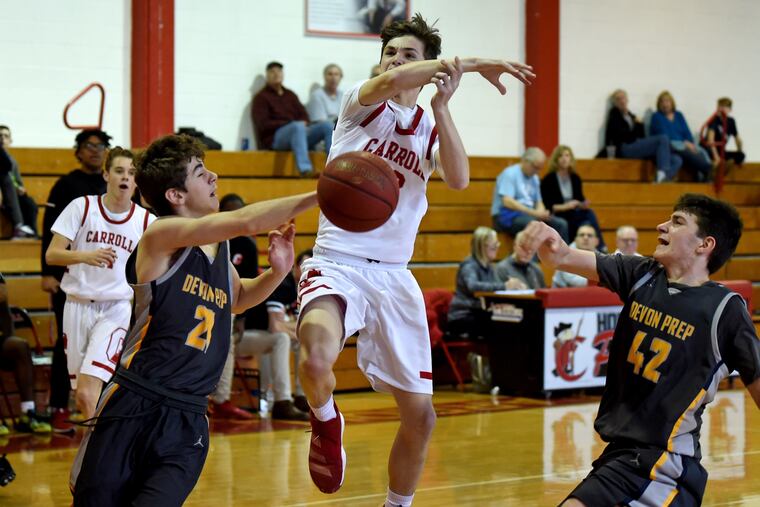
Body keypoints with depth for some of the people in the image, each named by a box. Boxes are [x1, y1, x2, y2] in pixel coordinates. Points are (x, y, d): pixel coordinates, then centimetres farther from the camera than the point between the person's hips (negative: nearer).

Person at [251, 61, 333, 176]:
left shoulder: (290, 95, 25)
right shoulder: (261, 97, 7)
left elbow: (304, 116, 18)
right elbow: (263, 125, -5)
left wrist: (304, 122, -8)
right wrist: (290, 123, -12)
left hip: (299, 132, 6)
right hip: (274, 137, -6)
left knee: (328, 125, -17)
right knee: (298, 126, -38)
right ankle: (305, 169, -57)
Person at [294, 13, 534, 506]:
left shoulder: (431, 127, 14)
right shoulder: (361, 103, 2)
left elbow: (459, 178, -8)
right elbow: (388, 82, -24)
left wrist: (442, 107, -15)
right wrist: (469, 63, -24)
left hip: (394, 276, 5)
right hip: (338, 264, -5)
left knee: (420, 414, 6)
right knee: (318, 358, -36)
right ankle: (327, 422, -2)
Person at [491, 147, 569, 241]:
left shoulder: (534, 178, 16)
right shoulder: (510, 174, -8)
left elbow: (539, 202, 20)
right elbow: (507, 202, -19)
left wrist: (541, 213, -6)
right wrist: (534, 212, -23)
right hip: (507, 216, -8)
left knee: (561, 224, -12)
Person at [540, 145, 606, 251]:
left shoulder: (575, 178, 11)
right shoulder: (548, 179, -5)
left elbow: (580, 198, 14)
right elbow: (546, 205, -9)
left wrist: (584, 204, -10)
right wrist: (564, 207, -22)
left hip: (573, 215, 5)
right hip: (556, 216, -5)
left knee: (590, 213, -27)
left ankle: (601, 249, -30)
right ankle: (601, 248, -28)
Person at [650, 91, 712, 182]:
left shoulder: (678, 115, 20)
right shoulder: (657, 117, 5)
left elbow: (687, 132, 12)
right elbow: (664, 135, -7)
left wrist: (690, 143, -11)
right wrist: (685, 143, -15)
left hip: (685, 144, 5)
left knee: (701, 152, -27)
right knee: (687, 152, -37)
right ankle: (709, 169, -48)